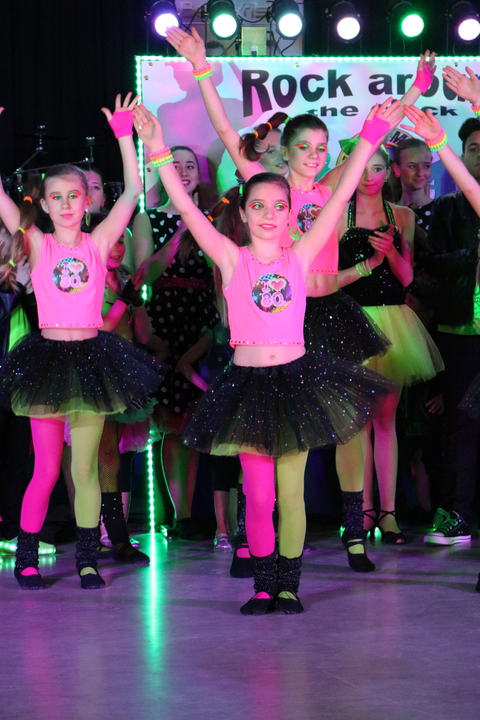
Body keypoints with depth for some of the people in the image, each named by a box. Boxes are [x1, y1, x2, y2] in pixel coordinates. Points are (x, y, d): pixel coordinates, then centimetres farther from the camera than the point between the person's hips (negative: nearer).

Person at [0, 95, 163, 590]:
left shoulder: (99, 243, 4)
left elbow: (132, 192, -1)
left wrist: (124, 135, -5)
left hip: (91, 358, 1)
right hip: (47, 358, -1)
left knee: (85, 466, 4)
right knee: (47, 469, 2)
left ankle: (87, 559, 11)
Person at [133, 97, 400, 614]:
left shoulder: (299, 257, 3)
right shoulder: (232, 260, 0)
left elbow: (339, 199, 0)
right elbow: (186, 209, -8)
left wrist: (369, 139, -3)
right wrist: (158, 152, -18)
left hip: (297, 379, 1)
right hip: (248, 383, -1)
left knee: (290, 491, 6)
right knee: (258, 494, 1)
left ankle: (289, 585, 14)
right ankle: (264, 585, 13)